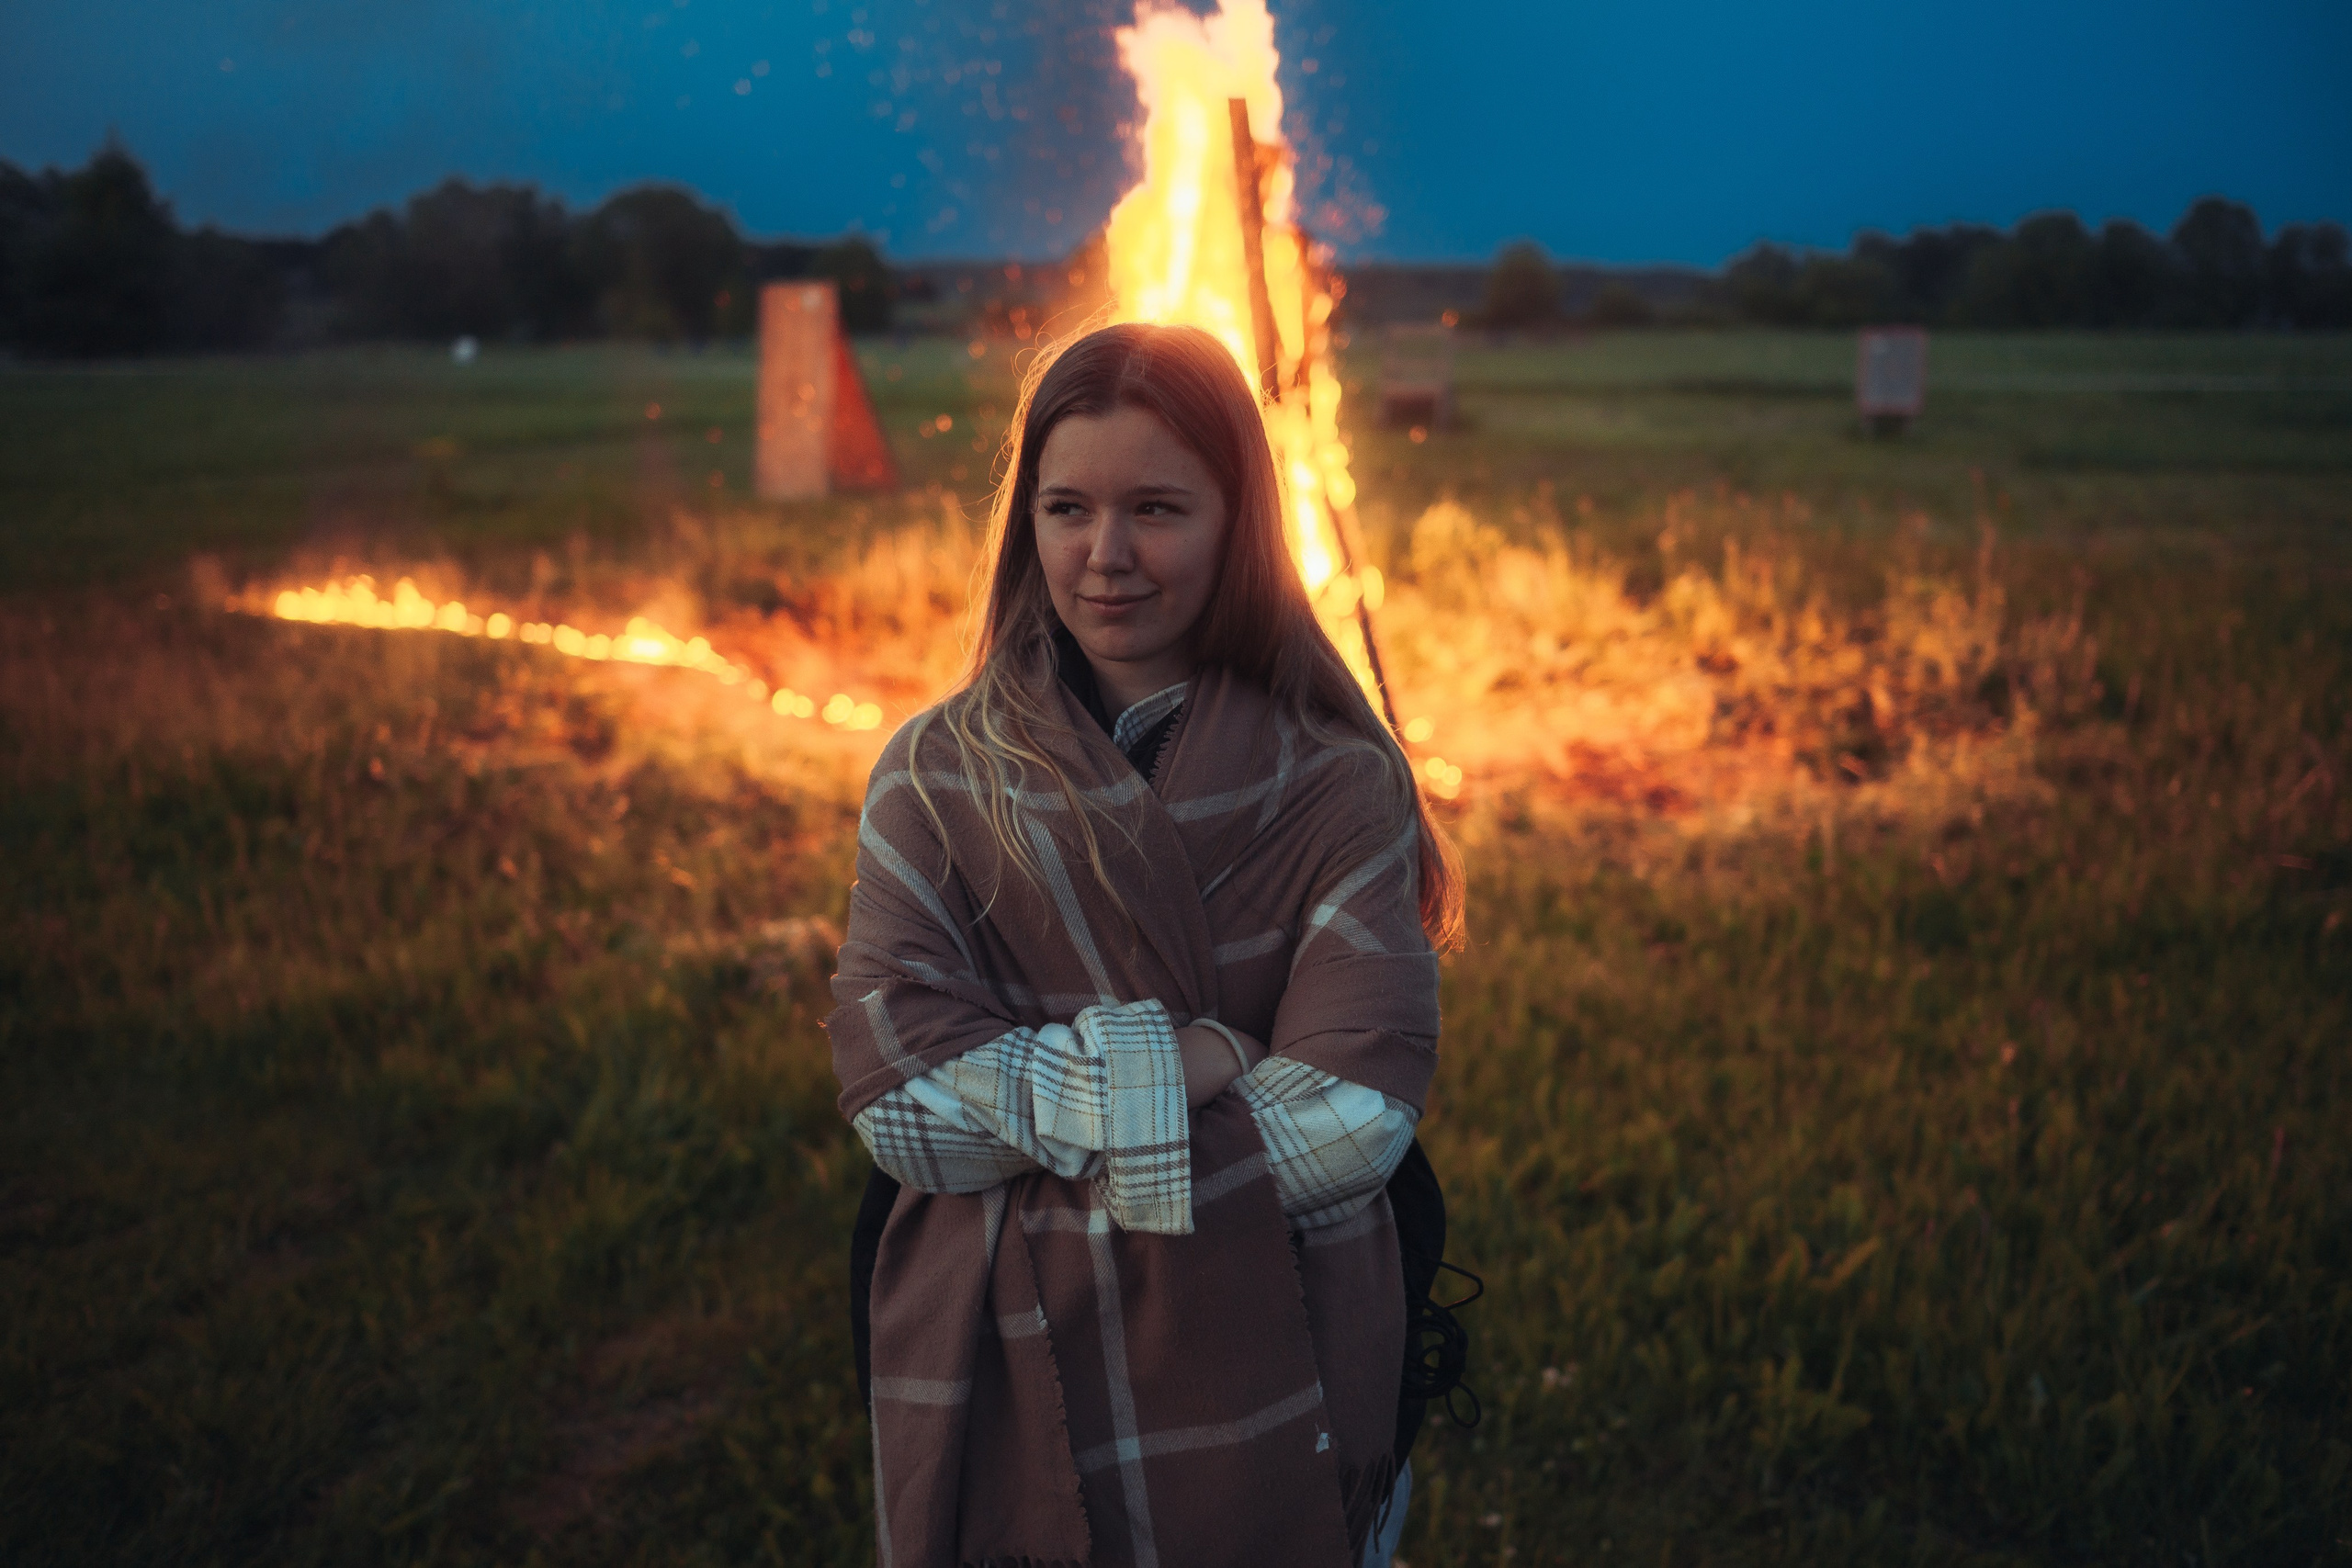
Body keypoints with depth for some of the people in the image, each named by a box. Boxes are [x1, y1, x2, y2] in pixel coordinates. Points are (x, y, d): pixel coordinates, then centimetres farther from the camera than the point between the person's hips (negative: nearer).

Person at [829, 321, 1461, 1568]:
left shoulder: (1339, 787, -8)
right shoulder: (933, 774, -3)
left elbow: (1352, 1122, -17)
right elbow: (895, 1091, -12)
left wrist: (1015, 1103, -14)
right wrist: (1166, 1064, -19)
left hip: (1269, 1405, -1)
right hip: (994, 1392, 1)